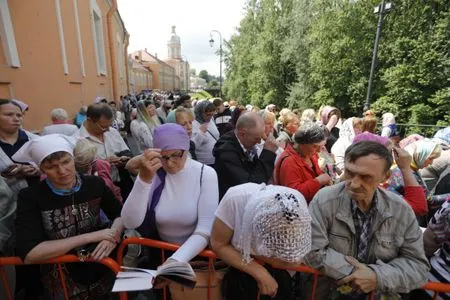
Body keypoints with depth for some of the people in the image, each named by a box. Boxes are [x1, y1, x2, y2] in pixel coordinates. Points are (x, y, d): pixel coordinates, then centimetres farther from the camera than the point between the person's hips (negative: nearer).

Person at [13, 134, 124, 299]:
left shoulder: (95, 183, -8)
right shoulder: (30, 197, -13)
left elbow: (120, 215, 3)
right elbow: (28, 254, -22)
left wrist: (113, 235, -19)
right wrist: (91, 237, -24)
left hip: (104, 269, 2)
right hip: (64, 280, -2)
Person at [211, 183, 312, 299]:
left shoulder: (298, 204, -25)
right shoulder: (235, 198, -32)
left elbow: (295, 262, -18)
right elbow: (218, 245, -21)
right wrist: (259, 272, -27)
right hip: (239, 261, -2)